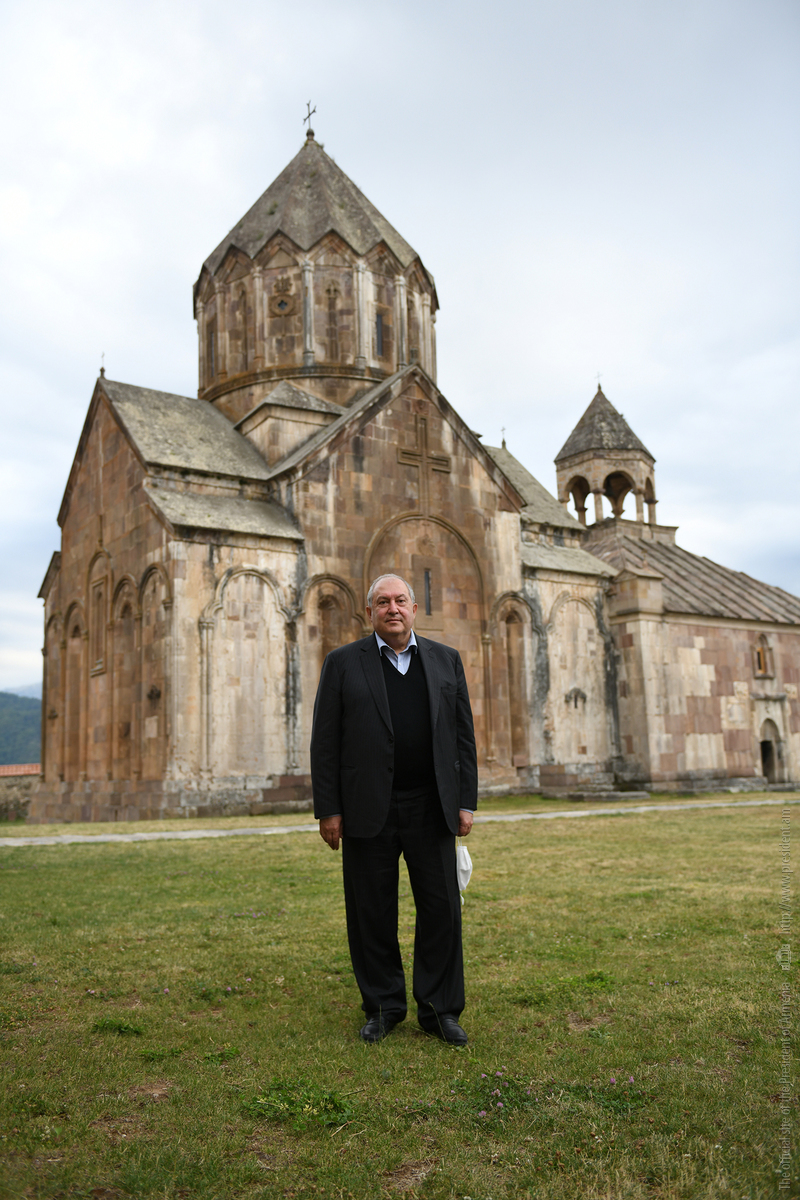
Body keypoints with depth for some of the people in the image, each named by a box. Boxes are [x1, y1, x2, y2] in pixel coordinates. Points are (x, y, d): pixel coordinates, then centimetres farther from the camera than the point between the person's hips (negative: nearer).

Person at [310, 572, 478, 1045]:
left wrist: (466, 802, 2)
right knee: (372, 914, 6)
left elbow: (463, 736, 8)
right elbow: (325, 743, 0)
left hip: (431, 808, 2)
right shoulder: (343, 663, 3)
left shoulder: (446, 660, 9)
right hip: (369, 811, -1)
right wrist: (328, 810, -5)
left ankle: (441, 1009, 19)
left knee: (442, 909, 4)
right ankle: (383, 1007, 23)